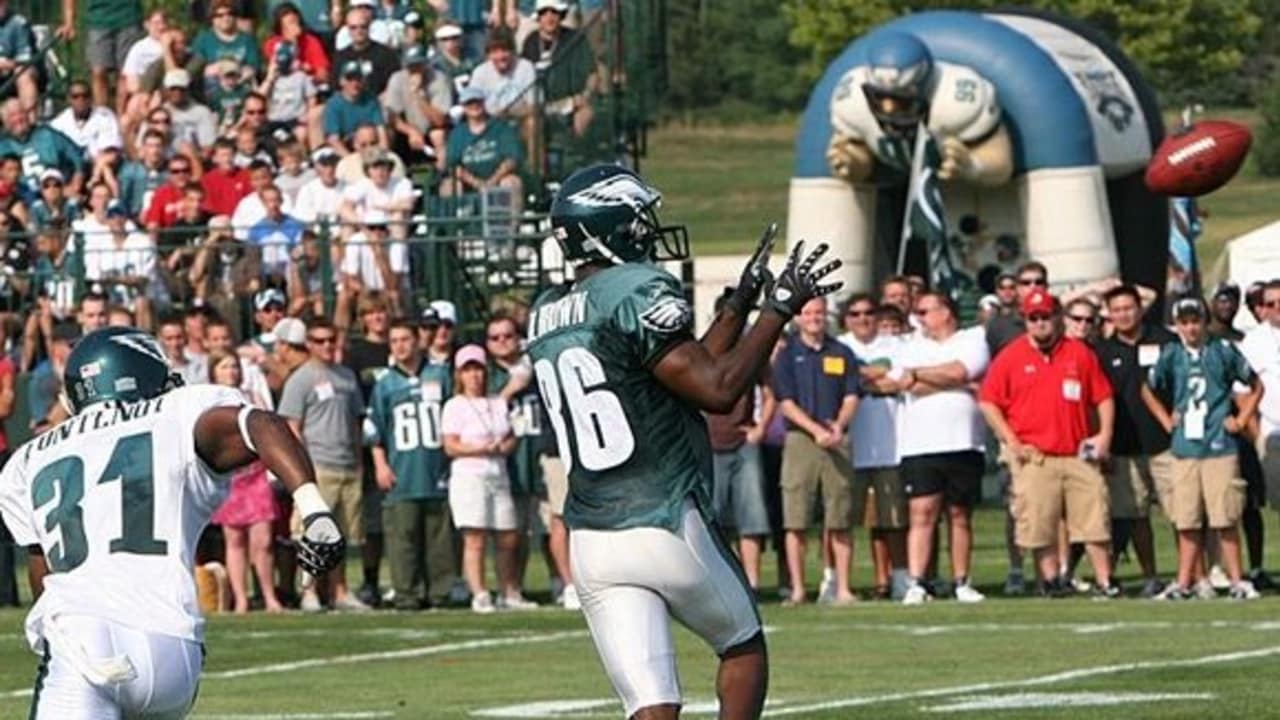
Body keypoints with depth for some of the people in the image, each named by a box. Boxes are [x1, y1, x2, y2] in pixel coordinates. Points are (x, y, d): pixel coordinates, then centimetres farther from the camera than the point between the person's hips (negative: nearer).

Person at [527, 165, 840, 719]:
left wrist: (741, 304, 25)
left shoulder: (545, 317, 15)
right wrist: (780, 307, -4)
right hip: (663, 527, -6)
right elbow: (718, 389, -13)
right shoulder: (638, 292, -11)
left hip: (590, 543, 6)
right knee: (744, 645, 21)